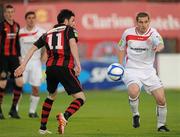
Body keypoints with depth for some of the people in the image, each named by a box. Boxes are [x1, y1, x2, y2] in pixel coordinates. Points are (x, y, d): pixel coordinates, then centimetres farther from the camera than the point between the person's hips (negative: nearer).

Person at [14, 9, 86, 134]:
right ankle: (65, 117, -32)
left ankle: (43, 127, 30)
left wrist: (23, 65, 18)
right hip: (65, 67, -6)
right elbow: (73, 44, -11)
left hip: (50, 68, 6)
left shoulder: (48, 34, 23)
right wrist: (78, 64, -19)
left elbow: (33, 48, 18)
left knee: (51, 96, 30)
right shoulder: (69, 30, 9)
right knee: (81, 98, -4)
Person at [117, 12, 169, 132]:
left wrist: (158, 47, -54)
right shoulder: (128, 33, -3)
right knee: (133, 91, -31)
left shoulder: (152, 33, -9)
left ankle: (161, 125, 19)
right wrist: (120, 65, 3)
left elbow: (161, 44, -30)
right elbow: (122, 49, 14)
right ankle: (135, 115, -3)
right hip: (131, 70, -1)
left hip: (148, 71, 1)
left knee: (161, 99, -4)